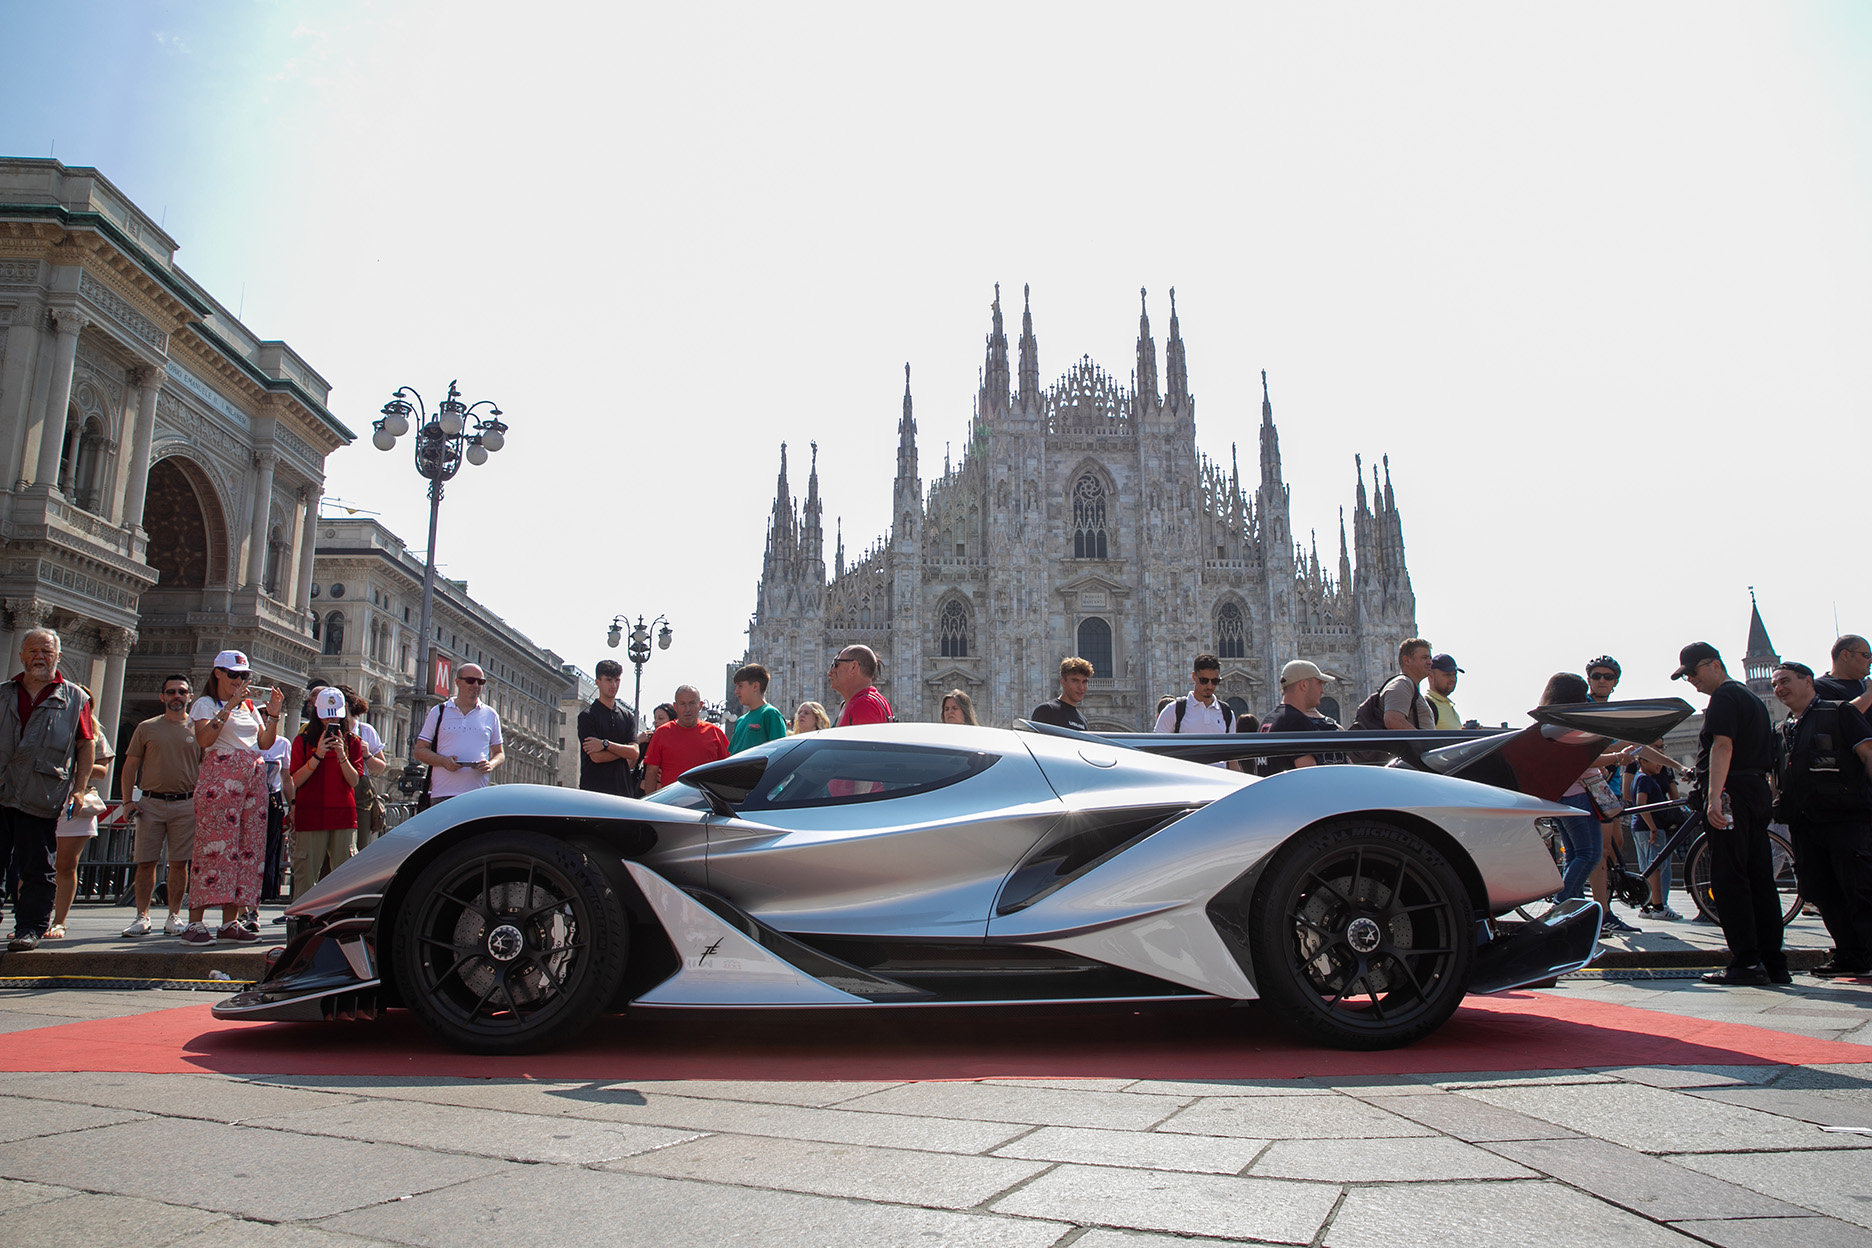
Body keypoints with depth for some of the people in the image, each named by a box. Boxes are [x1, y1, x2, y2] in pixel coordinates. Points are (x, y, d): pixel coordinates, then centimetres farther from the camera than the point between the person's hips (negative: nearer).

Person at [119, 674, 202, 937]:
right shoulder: (146, 728, 10)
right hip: (150, 802, 1)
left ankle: (174, 916, 8)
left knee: (179, 863, 1)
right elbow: (130, 766, 11)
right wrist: (128, 800, 1)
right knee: (145, 862, 0)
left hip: (186, 804, -1)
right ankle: (142, 916, 9)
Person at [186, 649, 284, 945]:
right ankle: (195, 923, -10)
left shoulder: (250, 706, 22)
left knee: (249, 847, -1)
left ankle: (230, 922, 2)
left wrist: (273, 714, 2)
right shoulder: (206, 704, 6)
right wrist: (229, 707, -15)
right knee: (215, 844, -13)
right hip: (220, 776, -6)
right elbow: (203, 739, -12)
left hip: (254, 777, 6)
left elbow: (265, 743, 14)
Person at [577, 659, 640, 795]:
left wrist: (605, 744, -10)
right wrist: (624, 751, 1)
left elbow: (634, 753, 1)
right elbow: (596, 756, -10)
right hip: (594, 789, -4)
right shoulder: (587, 716, 1)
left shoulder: (627, 717, 15)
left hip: (623, 789, 4)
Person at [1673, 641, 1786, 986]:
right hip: (1758, 794, 10)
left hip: (1732, 793, -10)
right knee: (1760, 878, 9)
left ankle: (1745, 963, -10)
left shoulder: (1725, 696, -7)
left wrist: (1714, 796, -27)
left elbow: (1722, 746, -20)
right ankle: (1774, 964, 11)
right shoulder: (1751, 697, 23)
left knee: (1729, 879, -9)